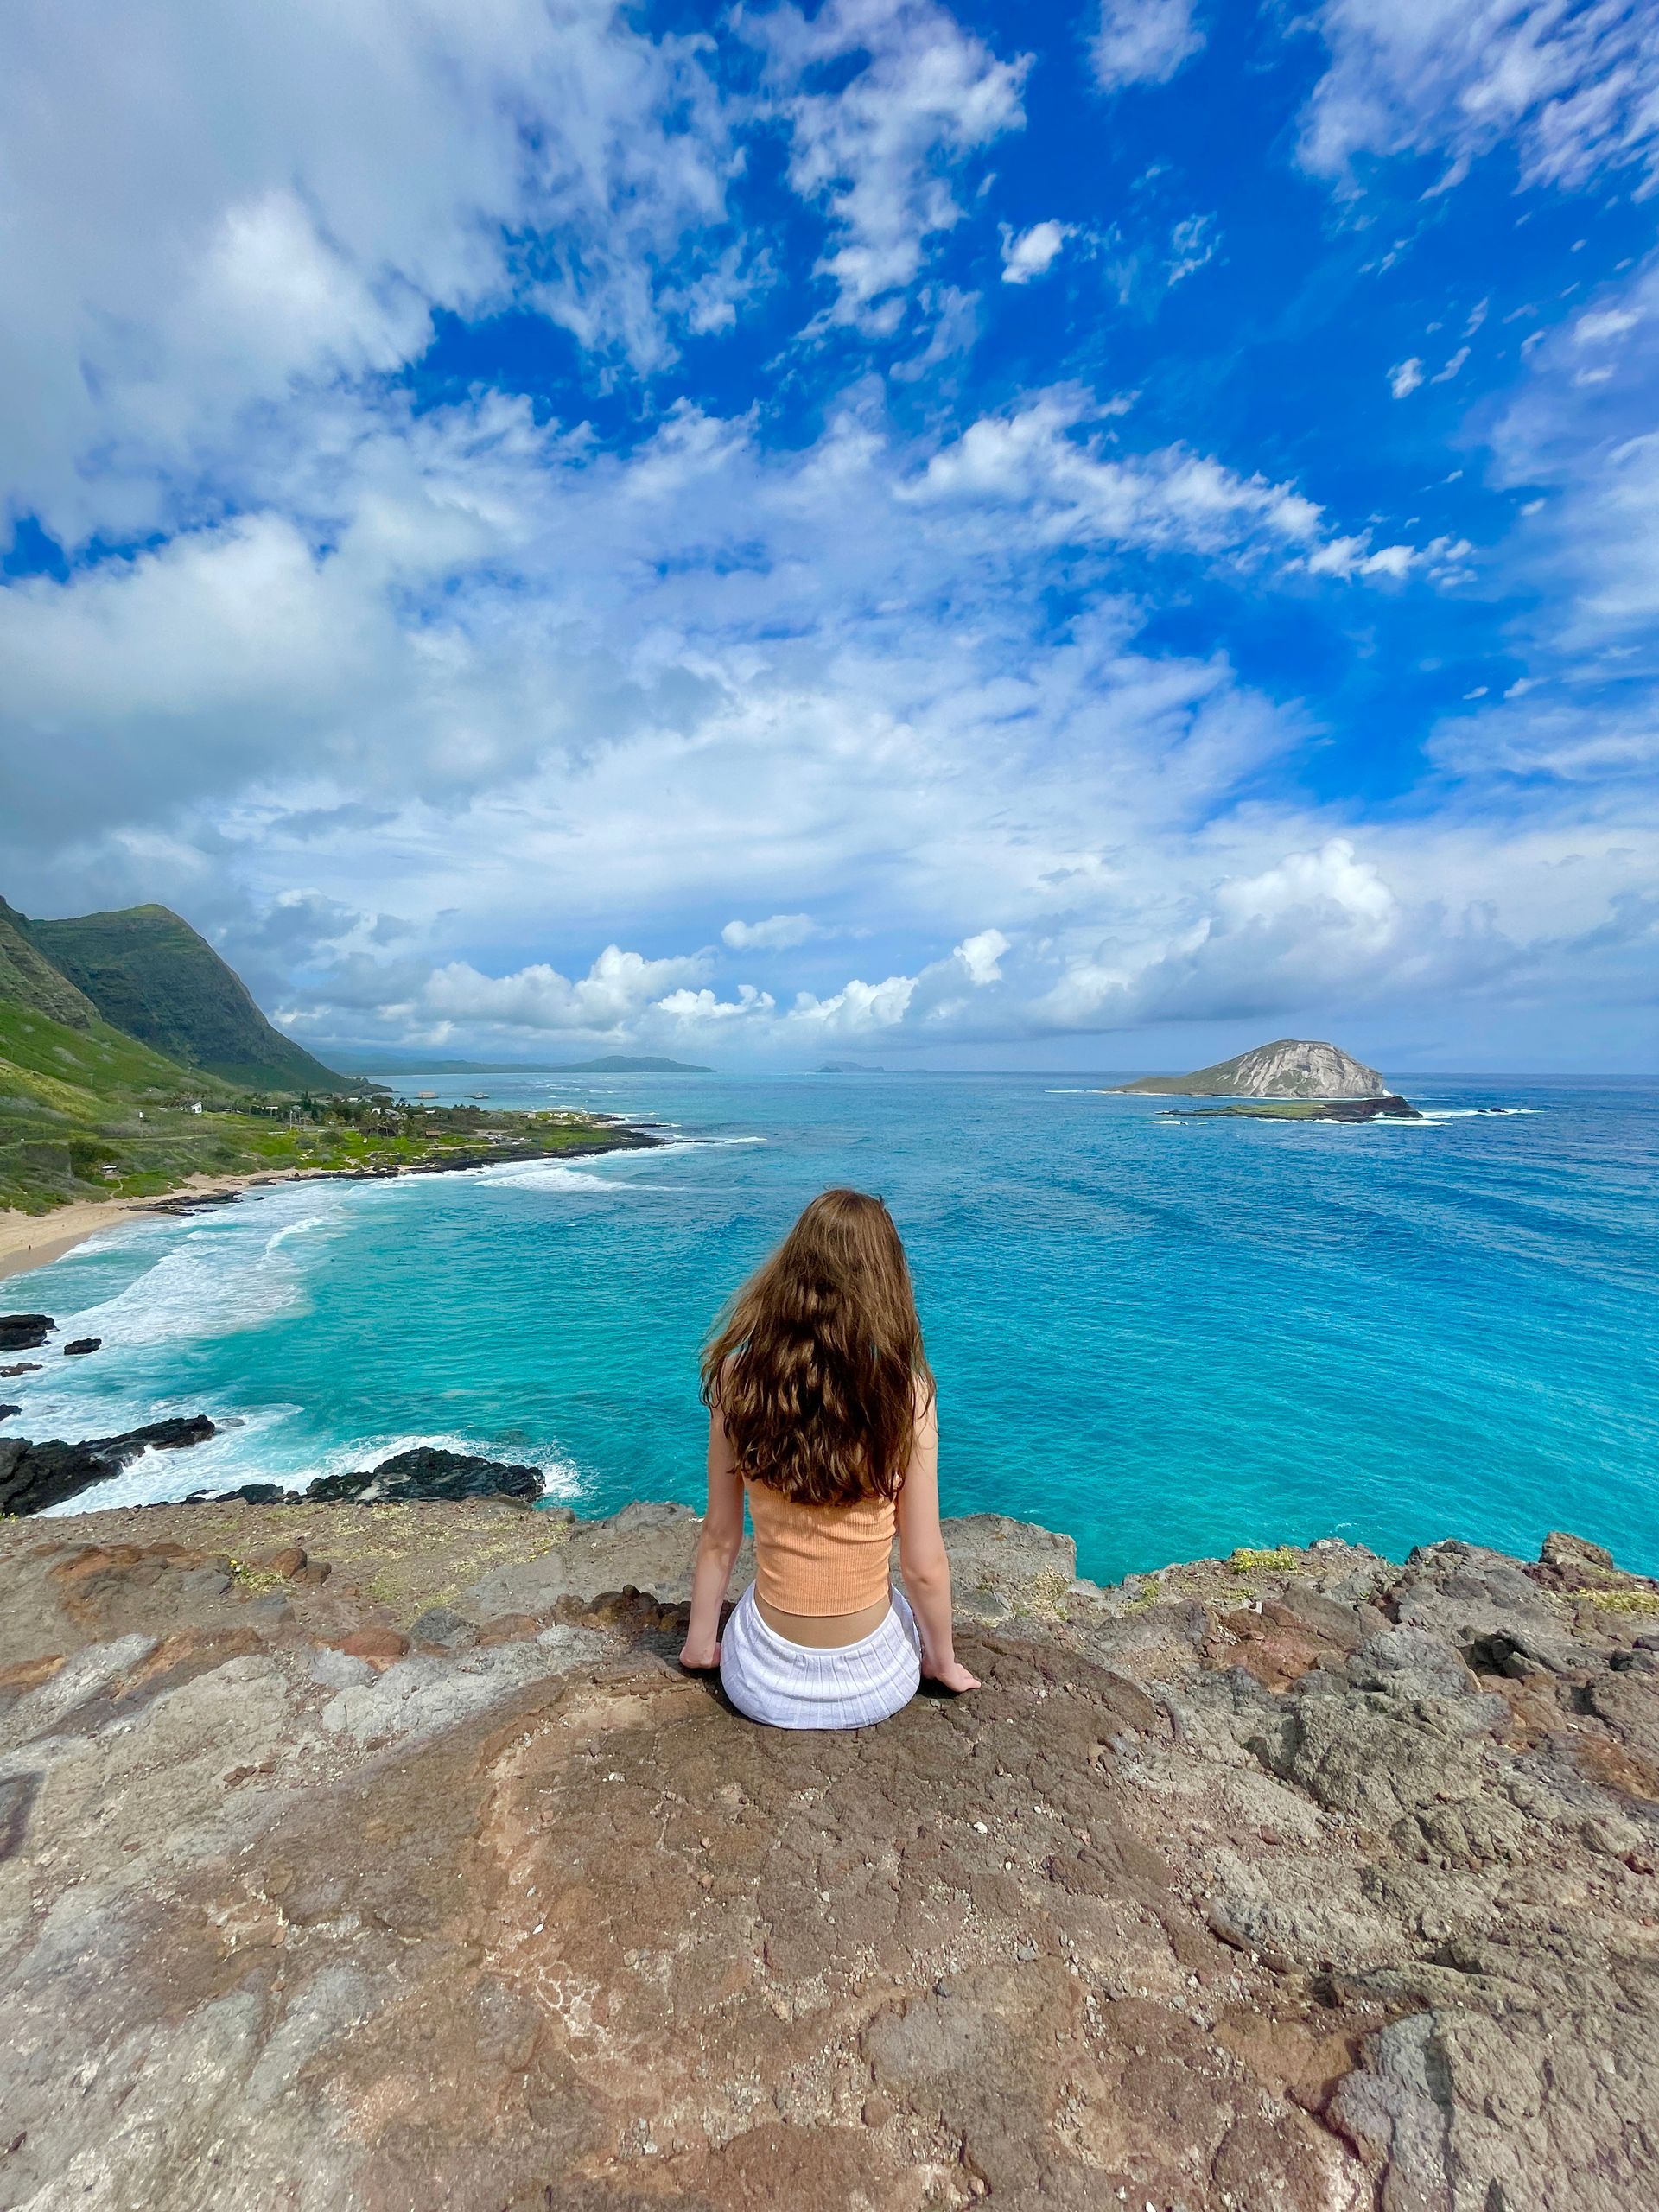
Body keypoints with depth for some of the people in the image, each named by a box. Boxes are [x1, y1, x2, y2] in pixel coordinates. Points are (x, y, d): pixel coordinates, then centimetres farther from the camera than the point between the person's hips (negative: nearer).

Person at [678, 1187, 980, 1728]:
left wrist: (699, 1645, 11)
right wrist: (944, 1661, 7)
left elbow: (719, 1537, -6)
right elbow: (925, 1567, -13)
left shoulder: (736, 1375, -17)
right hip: (874, 1683, 0)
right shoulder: (907, 1389, -22)